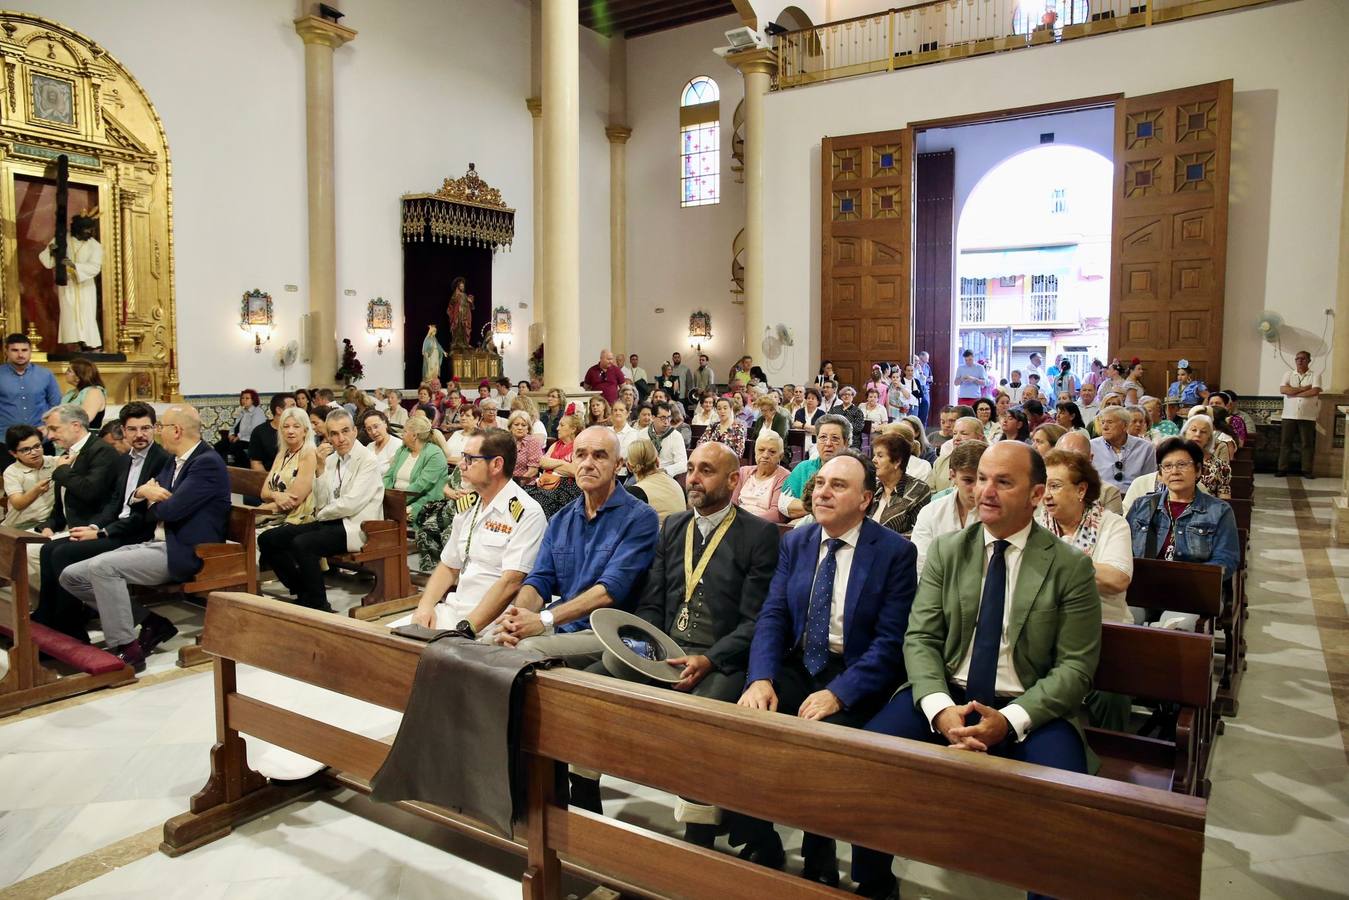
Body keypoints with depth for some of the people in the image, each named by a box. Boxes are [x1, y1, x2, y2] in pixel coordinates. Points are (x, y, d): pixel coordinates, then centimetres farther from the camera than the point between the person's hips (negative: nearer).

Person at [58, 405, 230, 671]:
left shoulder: (207, 463, -12)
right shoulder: (174, 463, 18)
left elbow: (171, 510, -20)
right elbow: (142, 507, 20)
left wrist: (151, 497, 3)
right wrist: (143, 493, -5)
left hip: (183, 553, -10)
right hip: (156, 544, 10)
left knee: (103, 566, -26)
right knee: (72, 576, 2)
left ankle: (127, 649, -15)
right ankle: (151, 623, 5)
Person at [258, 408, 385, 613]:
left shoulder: (368, 461, -9)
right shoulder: (331, 459, 11)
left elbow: (351, 504, -17)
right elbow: (321, 503, 4)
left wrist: (322, 514, -1)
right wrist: (320, 467, -7)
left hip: (355, 527, -8)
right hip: (330, 521, 8)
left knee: (302, 543, -29)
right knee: (267, 539, 1)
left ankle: (319, 606, -12)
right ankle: (304, 594, 9)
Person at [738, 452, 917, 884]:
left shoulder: (896, 552, -6)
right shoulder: (795, 542, 8)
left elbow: (890, 641, -12)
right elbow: (772, 616, 1)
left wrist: (838, 693, -24)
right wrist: (761, 678, -17)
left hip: (855, 676, -4)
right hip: (796, 665, 4)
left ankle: (819, 867, -1)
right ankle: (761, 848, 2)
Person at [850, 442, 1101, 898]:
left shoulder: (1071, 566, -1)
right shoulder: (945, 551, 6)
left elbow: (1076, 667, -4)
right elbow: (920, 639, 1)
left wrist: (1010, 720, -20)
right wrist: (940, 708, -18)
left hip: (1029, 711, -1)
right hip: (946, 696, 2)